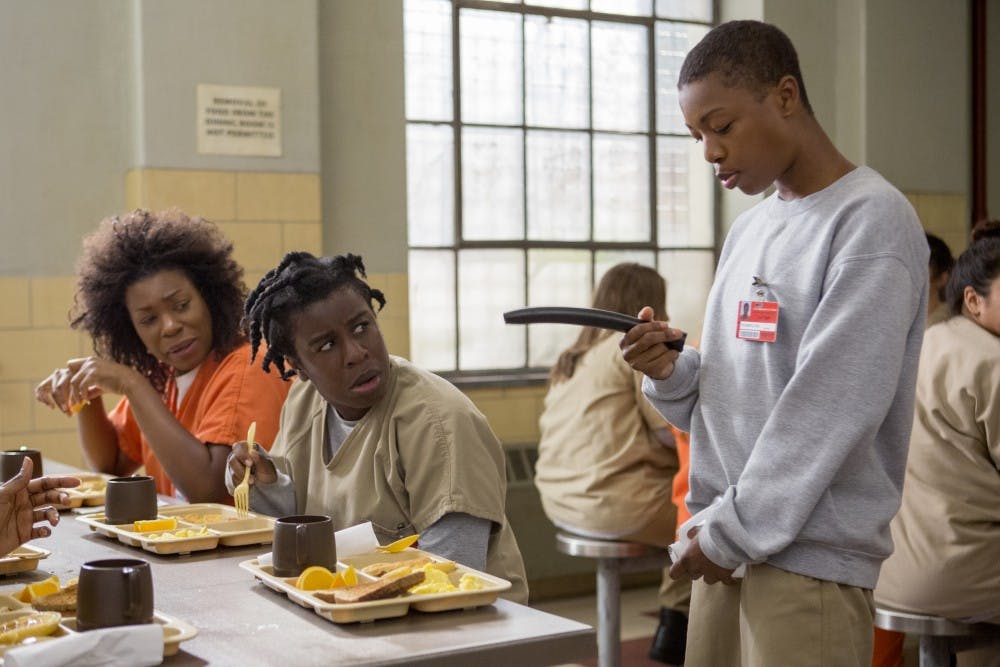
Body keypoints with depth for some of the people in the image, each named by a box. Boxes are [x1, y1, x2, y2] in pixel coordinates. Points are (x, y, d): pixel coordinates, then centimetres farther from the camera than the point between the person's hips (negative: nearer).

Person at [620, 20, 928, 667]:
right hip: (726, 545, 7)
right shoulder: (746, 232, 14)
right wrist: (670, 373, -3)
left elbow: (827, 410, -17)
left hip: (811, 558, -7)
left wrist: (733, 533, -13)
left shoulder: (872, 220, -10)